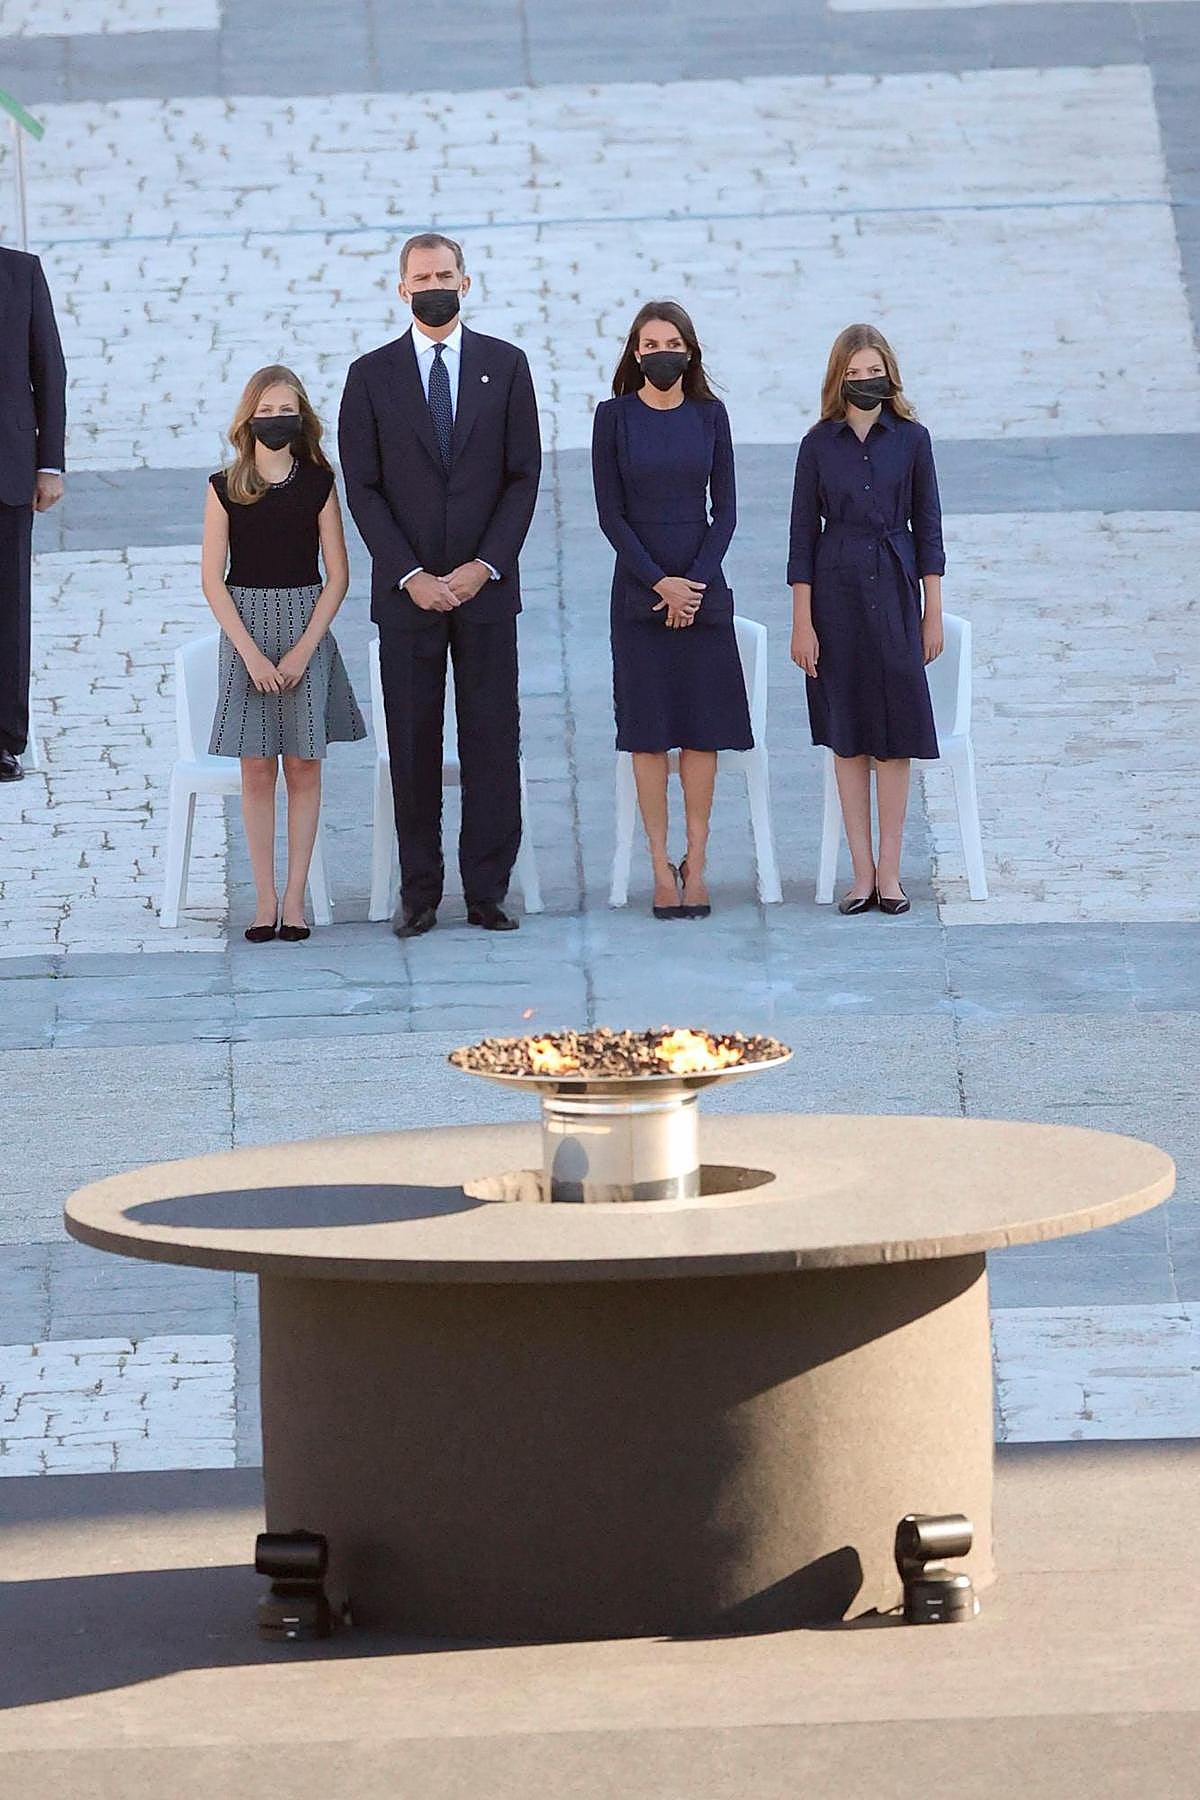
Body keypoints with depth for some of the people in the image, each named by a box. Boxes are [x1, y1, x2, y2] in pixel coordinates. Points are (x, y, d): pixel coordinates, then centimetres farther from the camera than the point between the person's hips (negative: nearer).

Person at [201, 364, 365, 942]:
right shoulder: (225, 488, -1)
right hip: (245, 629, 0)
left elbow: (337, 575, 0)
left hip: (306, 628, 0)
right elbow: (213, 579, -2)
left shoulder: (318, 484, 1)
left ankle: (295, 896, 6)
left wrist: (304, 649, -9)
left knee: (303, 765, 0)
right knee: (256, 769, 1)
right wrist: (252, 653, -10)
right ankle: (264, 899, 5)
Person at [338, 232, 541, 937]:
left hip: (486, 587, 0)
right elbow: (364, 487, 1)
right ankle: (419, 892, 6)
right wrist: (411, 575, -9)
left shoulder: (505, 365, 6)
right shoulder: (372, 375, 4)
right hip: (406, 589, 0)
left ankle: (488, 891, 3)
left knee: (493, 739, 0)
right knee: (413, 742, 1)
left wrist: (483, 567, -8)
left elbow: (524, 476, 3)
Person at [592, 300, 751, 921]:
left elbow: (725, 508, 4)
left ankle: (695, 864, 6)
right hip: (639, 587, -1)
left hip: (703, 588, 1)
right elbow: (610, 513, -2)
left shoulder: (709, 415, 5)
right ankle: (662, 869, 2)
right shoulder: (615, 416, 0)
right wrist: (661, 582, -10)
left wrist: (696, 579, -9)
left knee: (703, 729, 0)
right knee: (647, 729, -1)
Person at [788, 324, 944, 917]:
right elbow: (803, 534, 2)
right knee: (847, 736, 3)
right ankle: (863, 873, 8)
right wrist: (802, 622, -2)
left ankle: (889, 873, 6)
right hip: (836, 592, 0)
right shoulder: (819, 444, 2)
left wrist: (933, 612, 2)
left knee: (894, 736, 0)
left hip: (894, 592, 0)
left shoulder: (911, 439, 2)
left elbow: (927, 528, 5)